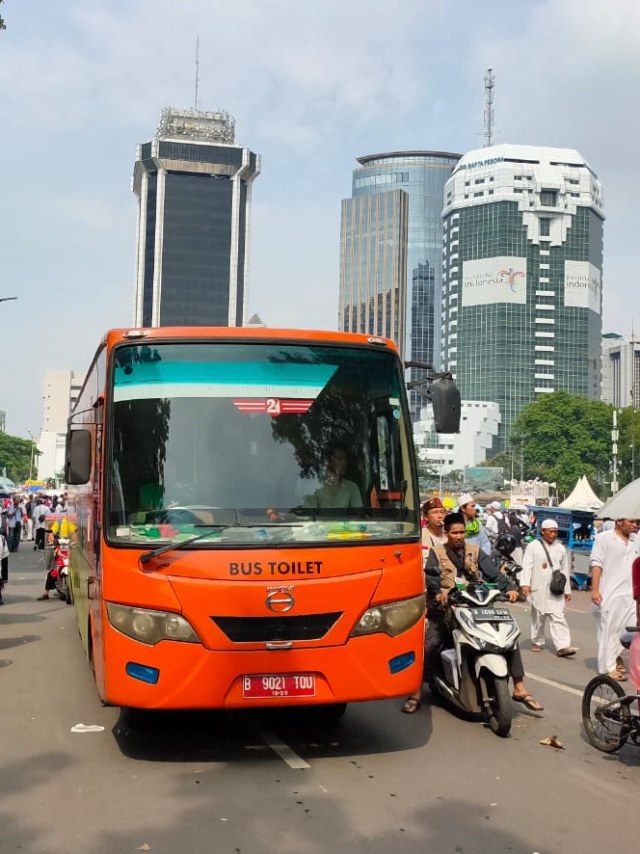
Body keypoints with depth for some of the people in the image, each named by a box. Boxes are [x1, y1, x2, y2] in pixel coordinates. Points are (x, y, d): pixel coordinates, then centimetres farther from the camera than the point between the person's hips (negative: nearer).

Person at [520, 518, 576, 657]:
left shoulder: (561, 548, 12)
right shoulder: (533, 546, 1)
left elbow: (565, 570, 14)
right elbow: (527, 566, -6)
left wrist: (567, 589, 13)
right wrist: (525, 583, -17)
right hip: (538, 588, -2)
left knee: (558, 617, -7)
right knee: (538, 618, 9)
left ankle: (562, 647, -14)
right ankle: (537, 642, 25)